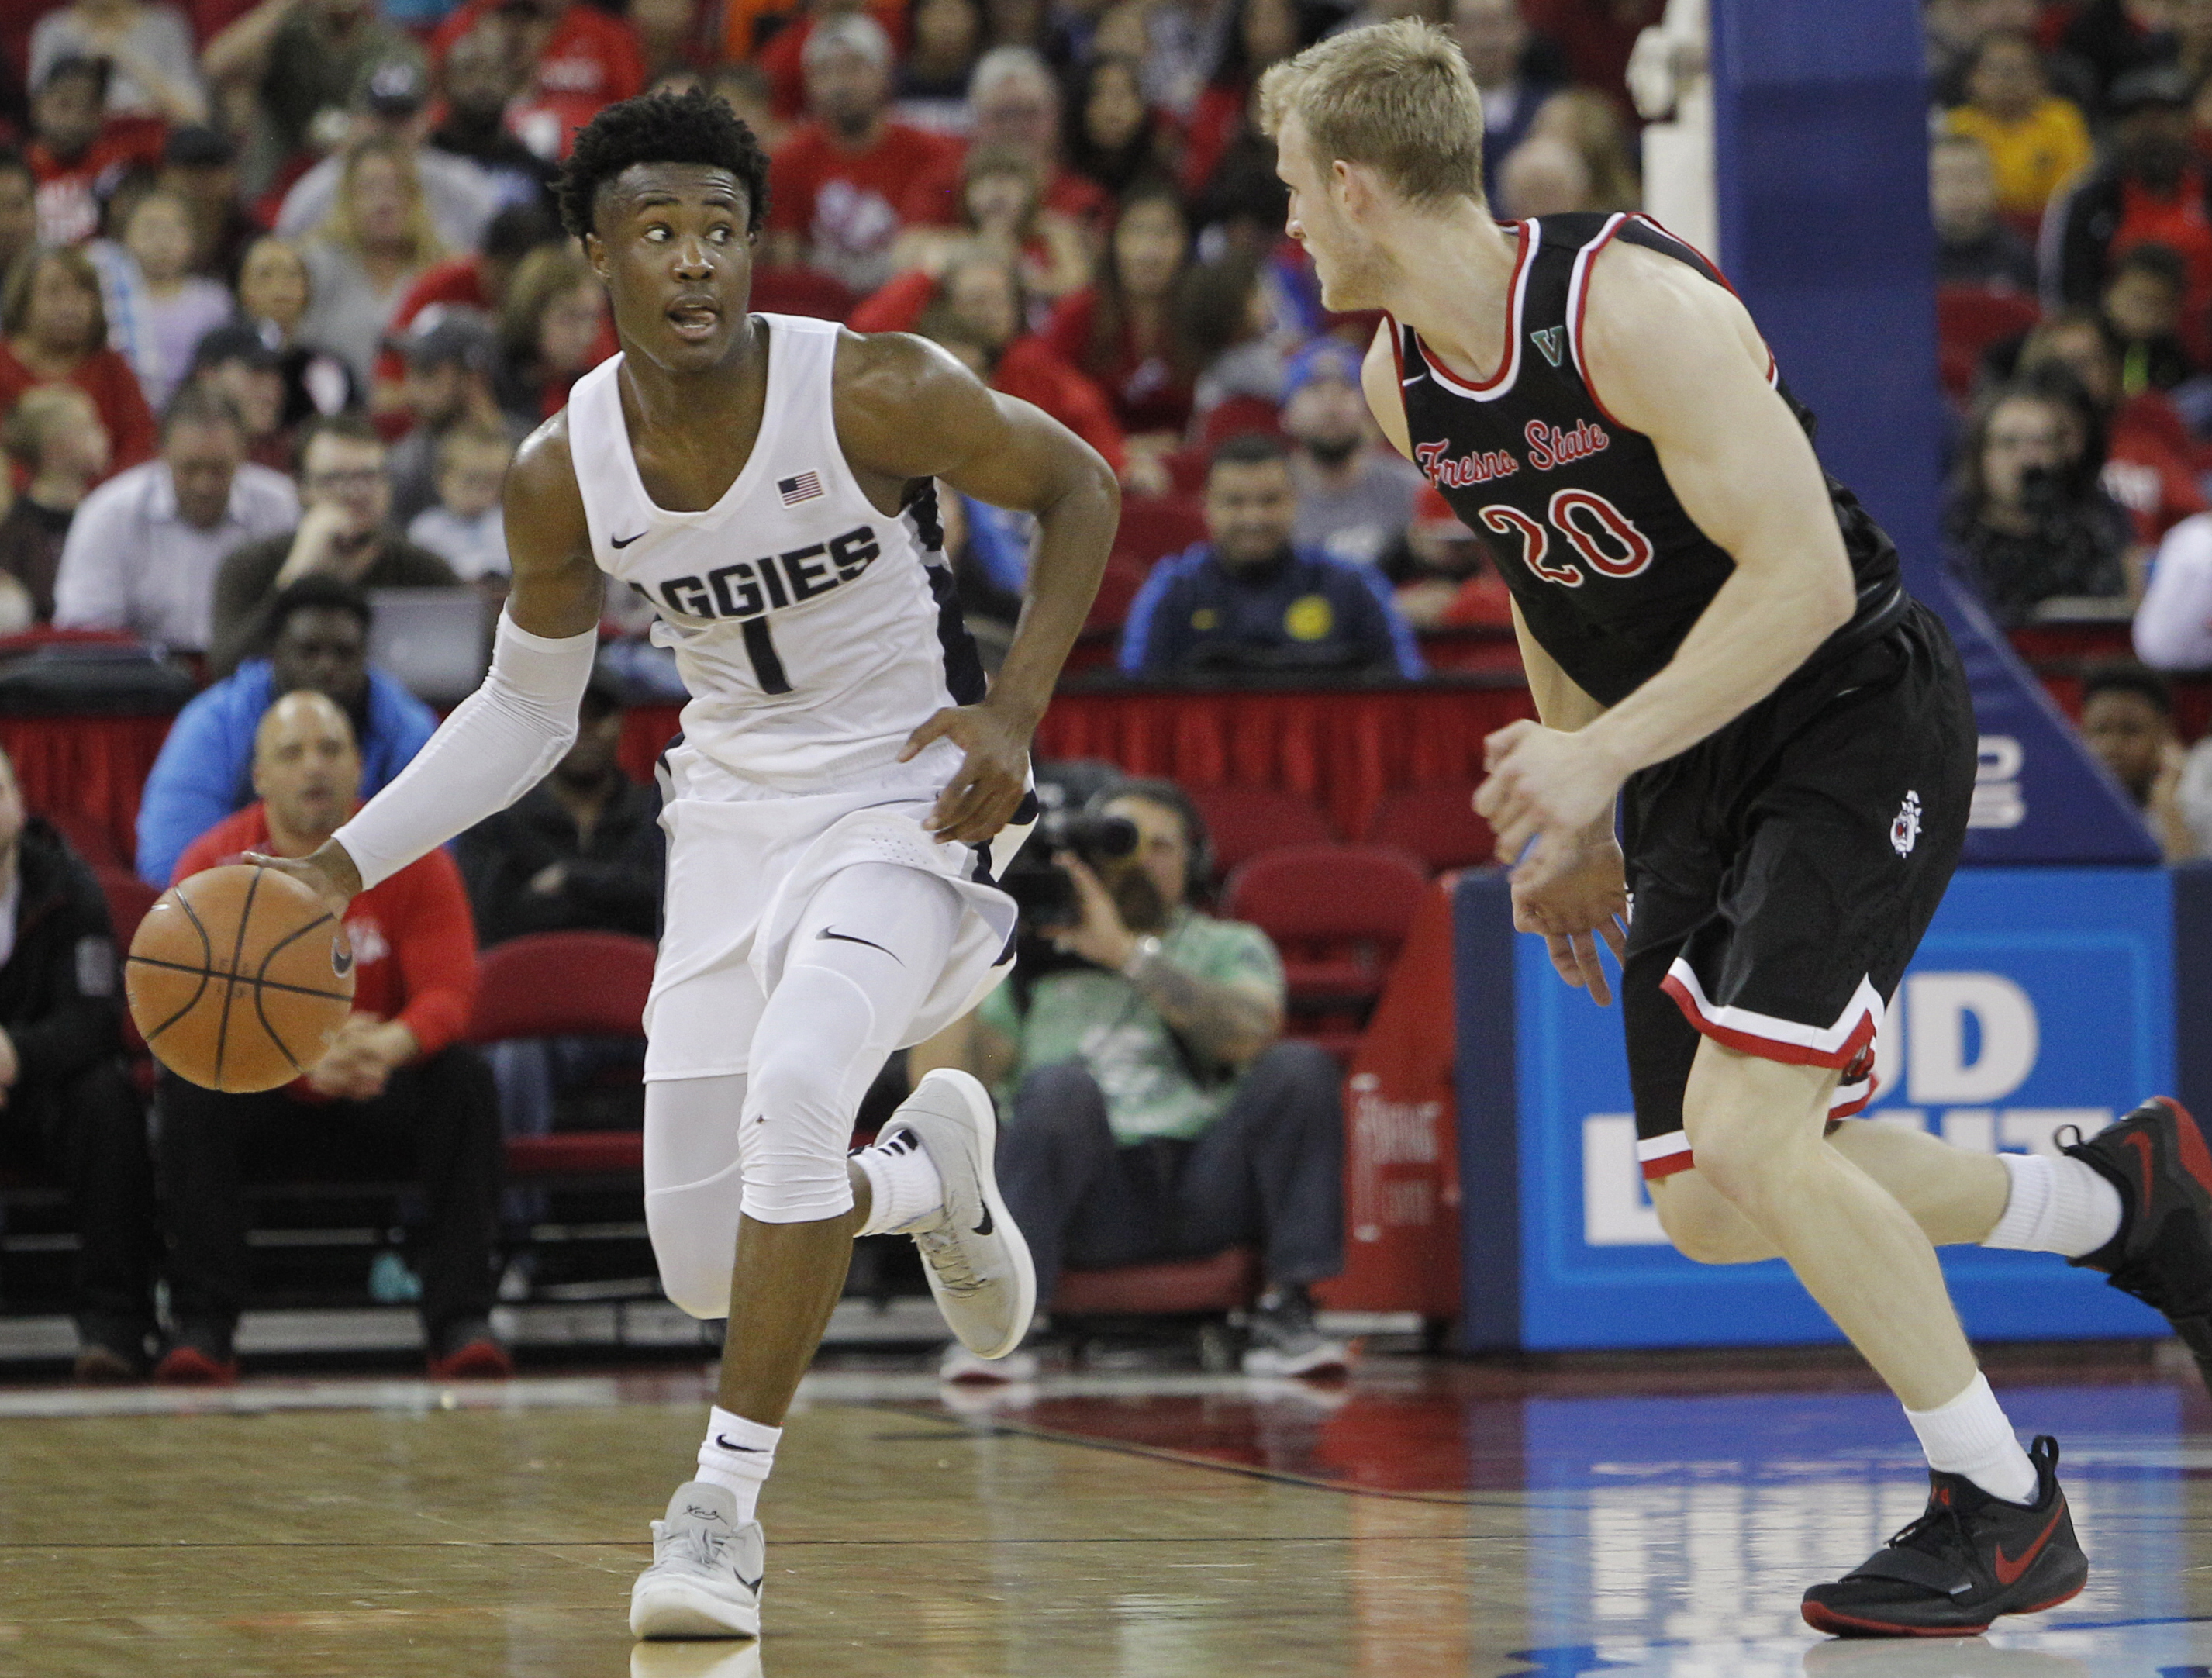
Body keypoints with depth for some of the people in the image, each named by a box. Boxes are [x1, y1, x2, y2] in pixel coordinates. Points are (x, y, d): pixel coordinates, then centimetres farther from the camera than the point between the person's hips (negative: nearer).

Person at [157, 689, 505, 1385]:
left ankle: (460, 1321, -29)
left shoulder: (411, 859, -5)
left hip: (380, 1101, 0)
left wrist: (391, 1045, -39)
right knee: (189, 1082, -30)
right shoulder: (213, 865, -7)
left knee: (464, 1077, -28)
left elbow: (451, 990, -14)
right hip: (263, 1103, 0)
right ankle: (203, 1325, -29)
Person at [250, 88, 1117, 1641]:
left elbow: (1079, 487, -4)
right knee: (705, 1264, 2)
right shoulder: (563, 476, -8)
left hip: (907, 795, -4)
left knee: (794, 1083, -32)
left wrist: (1015, 712, -16)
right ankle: (928, 1170, 36)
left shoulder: (870, 390, -20)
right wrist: (343, 866, -2)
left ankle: (728, 1501, -20)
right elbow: (527, 713, 7)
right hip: (735, 811, 5)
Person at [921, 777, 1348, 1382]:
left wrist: (1128, 952, -9)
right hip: (1093, 1205, -1)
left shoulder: (1229, 948, 21)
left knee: (1299, 1069, -24)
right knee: (1062, 1085, -31)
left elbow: (1250, 1034, -4)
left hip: (1207, 1189, 1)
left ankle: (1286, 1312, -23)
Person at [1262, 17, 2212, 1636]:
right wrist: (1578, 827, 18)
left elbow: (1804, 578, -26)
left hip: (1857, 719, -8)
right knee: (1711, 1209, 4)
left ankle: (2004, 1509, -8)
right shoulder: (1404, 384, 1)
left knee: (1748, 1135, -23)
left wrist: (1601, 758, -30)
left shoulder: (1637, 310, -24)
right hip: (1697, 774, 9)